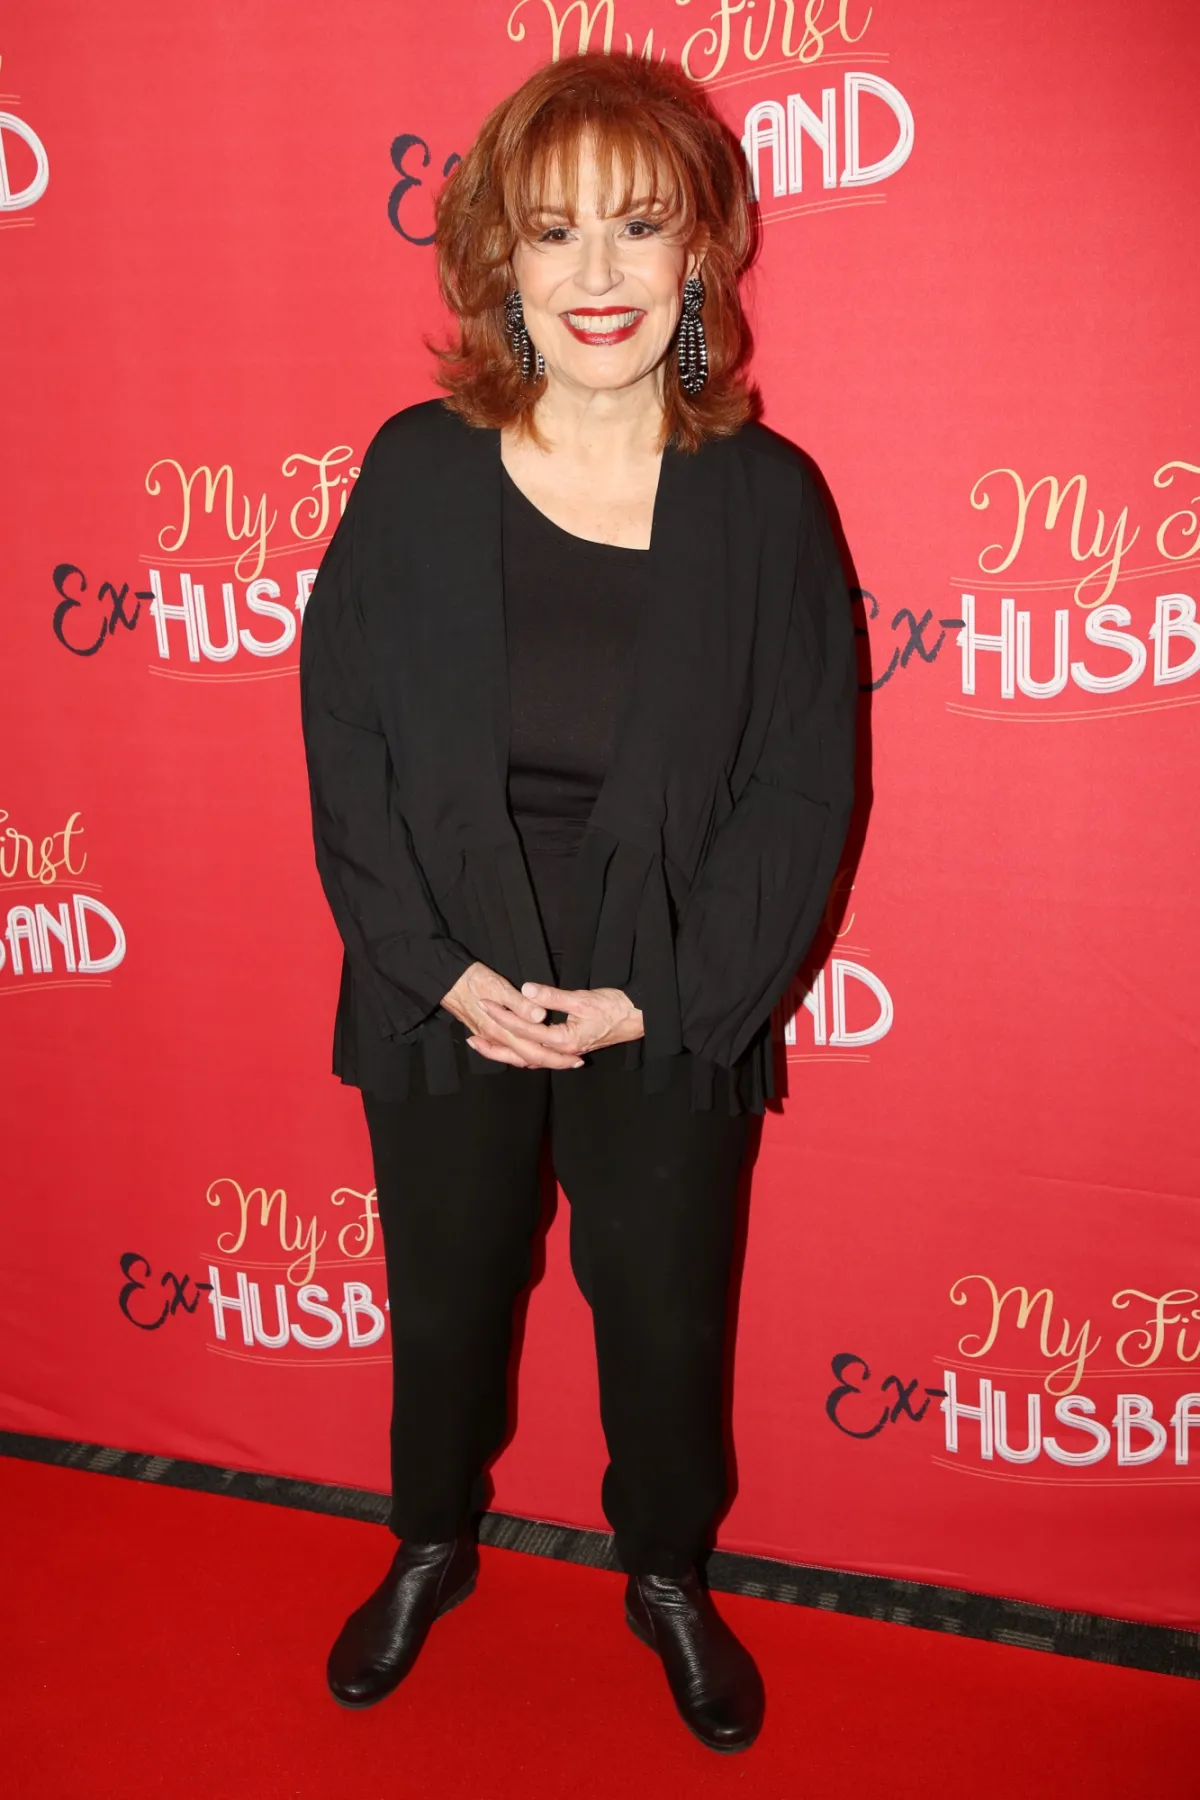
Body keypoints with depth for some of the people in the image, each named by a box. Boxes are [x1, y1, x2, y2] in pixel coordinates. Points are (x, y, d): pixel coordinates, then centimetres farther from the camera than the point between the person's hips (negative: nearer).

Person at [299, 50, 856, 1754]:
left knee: (666, 1319, 18)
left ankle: (670, 1576, 48)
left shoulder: (766, 496, -9)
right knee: (444, 1304, 21)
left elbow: (807, 784, -8)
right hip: (445, 1008, 1)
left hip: (672, 1020, 0)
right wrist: (441, 969, -13)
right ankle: (432, 1548, 51)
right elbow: (344, 740, -5)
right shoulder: (416, 473, -8)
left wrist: (662, 996, -14)